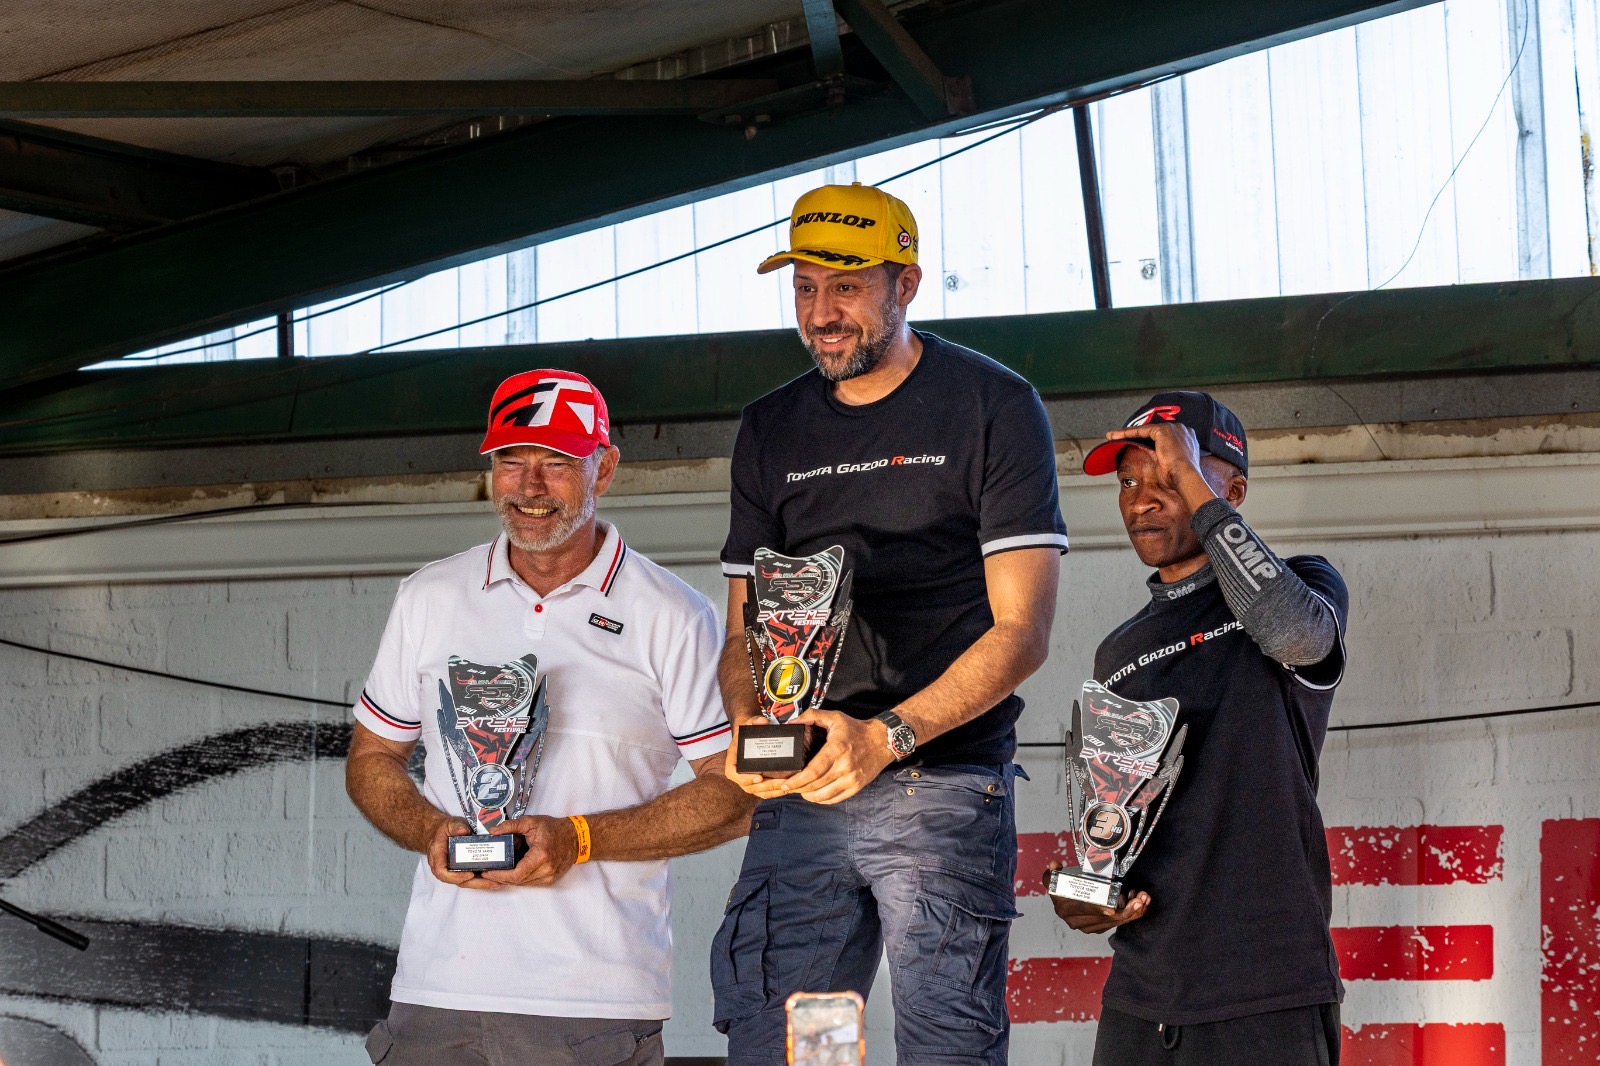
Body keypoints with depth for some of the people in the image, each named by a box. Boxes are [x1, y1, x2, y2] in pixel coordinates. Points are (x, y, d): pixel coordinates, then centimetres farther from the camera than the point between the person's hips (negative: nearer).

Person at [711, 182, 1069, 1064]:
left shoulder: (993, 408, 2)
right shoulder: (771, 431, 17)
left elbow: (1021, 631, -5)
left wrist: (887, 737, -16)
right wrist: (748, 730, -5)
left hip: (944, 786, -4)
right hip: (800, 795, 4)